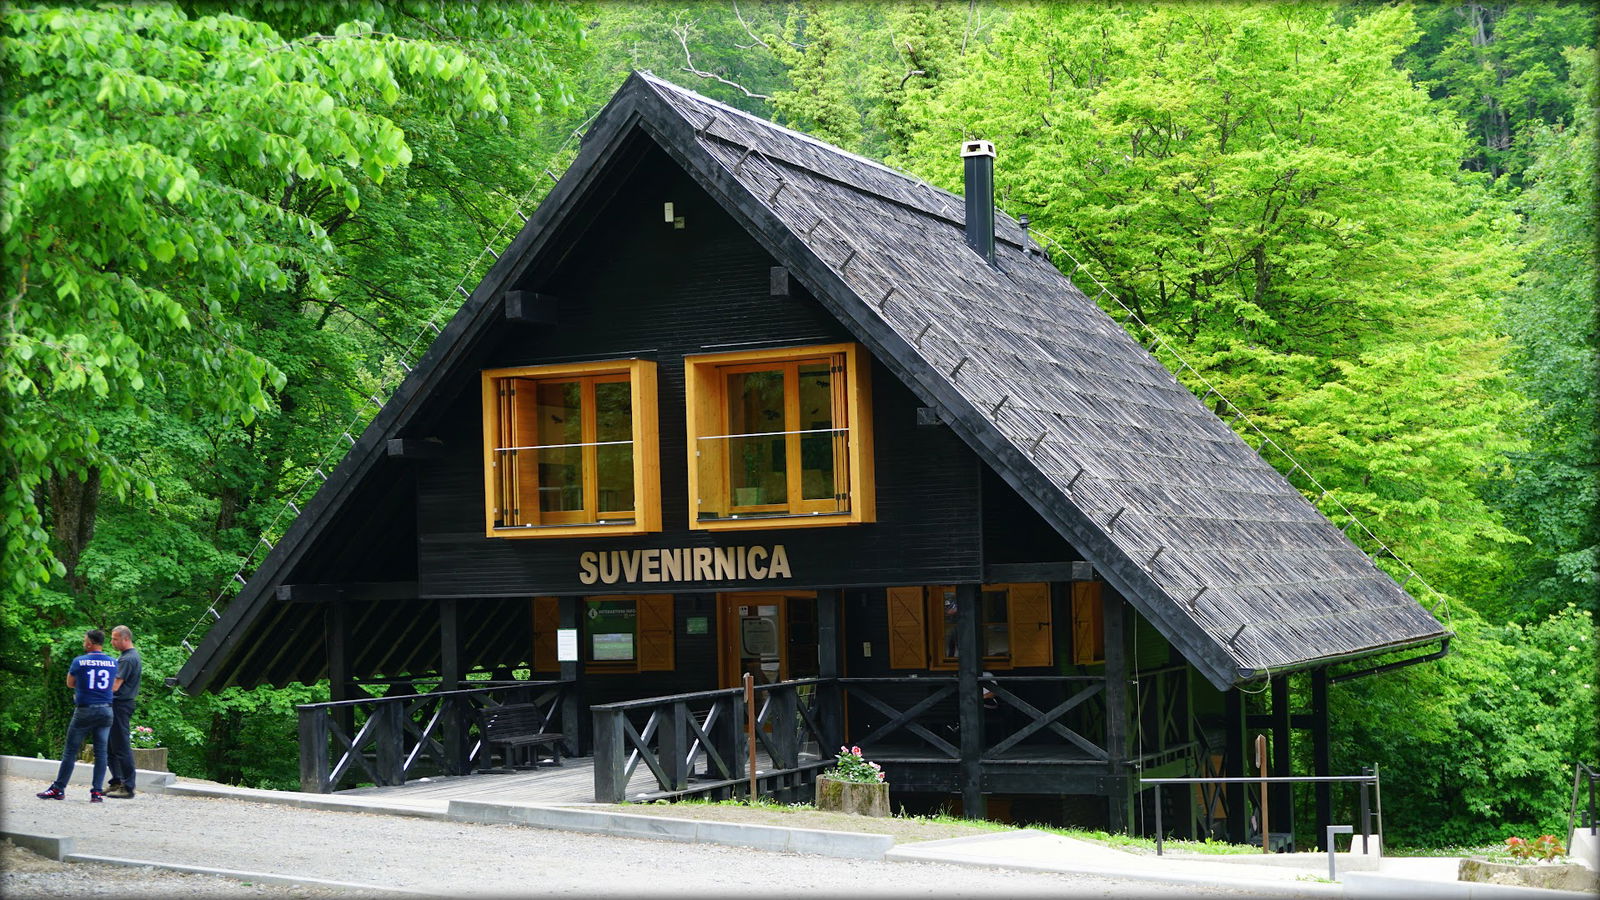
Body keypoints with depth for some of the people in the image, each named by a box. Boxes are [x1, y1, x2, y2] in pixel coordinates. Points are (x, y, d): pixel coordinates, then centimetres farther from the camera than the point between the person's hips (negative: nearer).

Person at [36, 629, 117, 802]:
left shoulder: (79, 662, -5)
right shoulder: (113, 663, 3)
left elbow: (70, 683, 10)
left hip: (84, 711, -3)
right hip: (105, 710, 3)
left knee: (71, 751, 5)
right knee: (100, 752, 4)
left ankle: (58, 789, 9)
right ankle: (97, 791, 1)